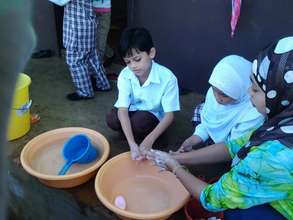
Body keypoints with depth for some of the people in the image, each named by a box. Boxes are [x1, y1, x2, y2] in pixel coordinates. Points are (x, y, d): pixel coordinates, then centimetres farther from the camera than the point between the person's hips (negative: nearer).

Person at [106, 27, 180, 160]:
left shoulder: (167, 77, -28)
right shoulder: (125, 75, -21)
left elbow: (169, 115, -25)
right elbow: (123, 109, -28)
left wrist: (149, 140, -39)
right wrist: (132, 144, -43)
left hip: (153, 115, -2)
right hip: (131, 111, 3)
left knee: (139, 121, -33)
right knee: (112, 120, -26)